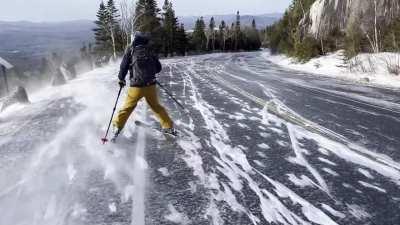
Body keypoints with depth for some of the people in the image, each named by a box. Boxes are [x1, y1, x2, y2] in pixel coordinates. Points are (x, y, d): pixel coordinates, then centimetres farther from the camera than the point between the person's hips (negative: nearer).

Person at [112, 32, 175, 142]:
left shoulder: (130, 51, -1)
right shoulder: (150, 52, 5)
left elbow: (123, 67, -2)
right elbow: (158, 68, 11)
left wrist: (121, 79, 14)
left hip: (136, 86, -2)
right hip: (150, 85, 2)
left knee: (127, 107, 14)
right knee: (156, 106, 18)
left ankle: (117, 127, 13)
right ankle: (168, 127, 20)